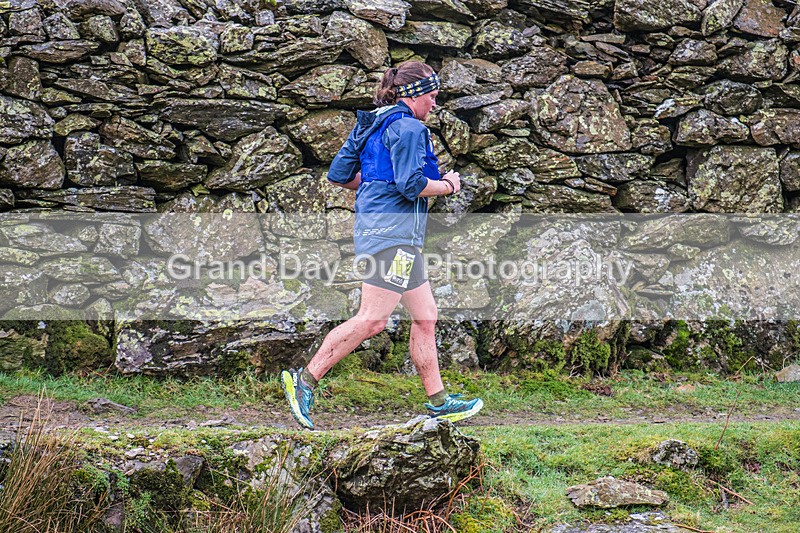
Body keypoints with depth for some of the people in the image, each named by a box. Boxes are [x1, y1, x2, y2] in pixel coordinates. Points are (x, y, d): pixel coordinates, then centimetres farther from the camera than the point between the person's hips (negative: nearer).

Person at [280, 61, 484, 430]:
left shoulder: (369, 125, 18)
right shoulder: (407, 128, -10)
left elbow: (337, 175, 17)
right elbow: (411, 185, -19)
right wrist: (447, 186, -2)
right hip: (393, 230, -11)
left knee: (425, 316, 11)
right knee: (372, 320, -12)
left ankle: (438, 402, 13)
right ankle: (304, 380, -12)